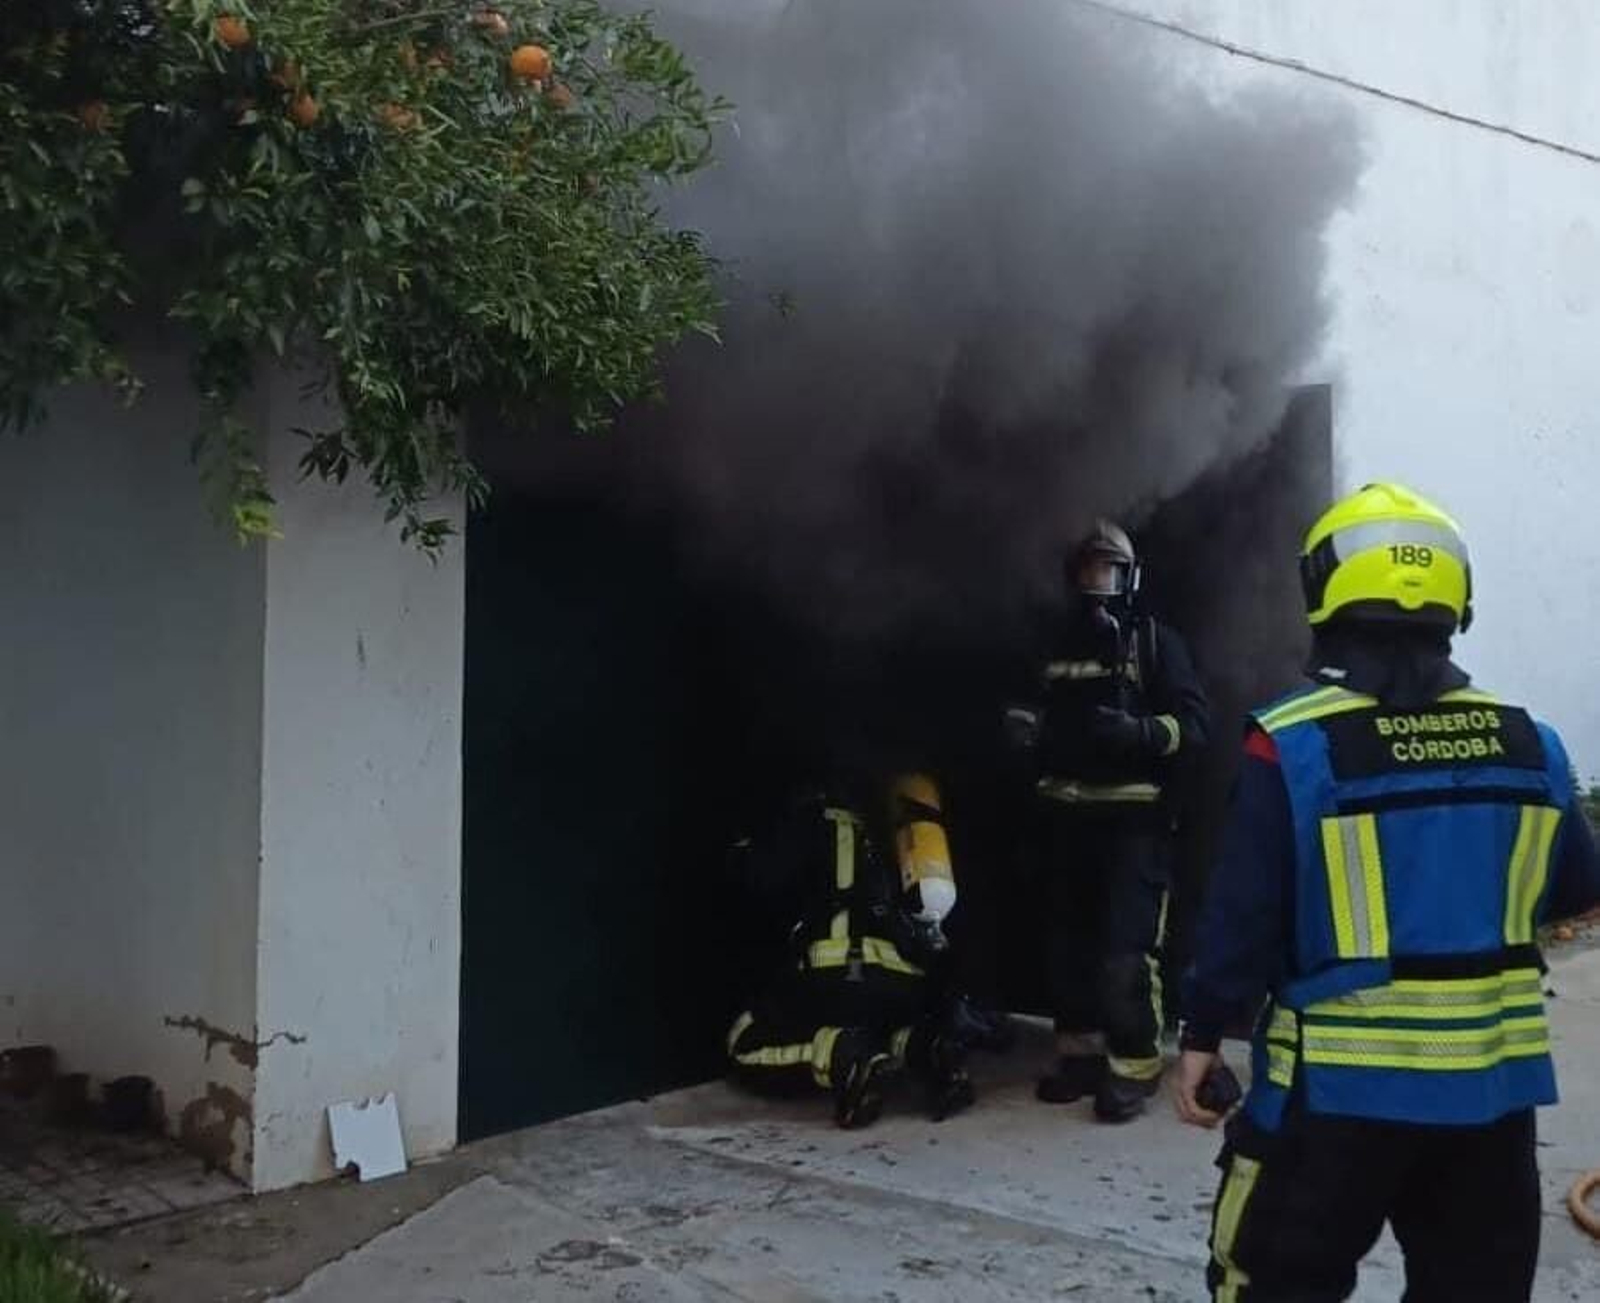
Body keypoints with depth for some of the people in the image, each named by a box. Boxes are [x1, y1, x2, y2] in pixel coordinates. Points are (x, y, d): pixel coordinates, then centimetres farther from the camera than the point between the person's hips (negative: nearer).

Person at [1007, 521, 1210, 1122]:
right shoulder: (1058, 645, 18)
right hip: (1066, 817, 6)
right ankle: (1082, 1052, 21)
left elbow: (1193, 725, -6)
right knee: (1067, 944, 9)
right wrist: (1025, 724, 8)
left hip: (1133, 820, -5)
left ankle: (1133, 1065, -1)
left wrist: (1136, 731, -23)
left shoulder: (1154, 640, 2)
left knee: (1125, 950, -11)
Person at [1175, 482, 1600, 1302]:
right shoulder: (1531, 745, 0)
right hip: (1490, 1085, 4)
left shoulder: (1293, 744, -13)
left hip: (1337, 1084, -4)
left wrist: (1203, 1034, -2)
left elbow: (1243, 910, -12)